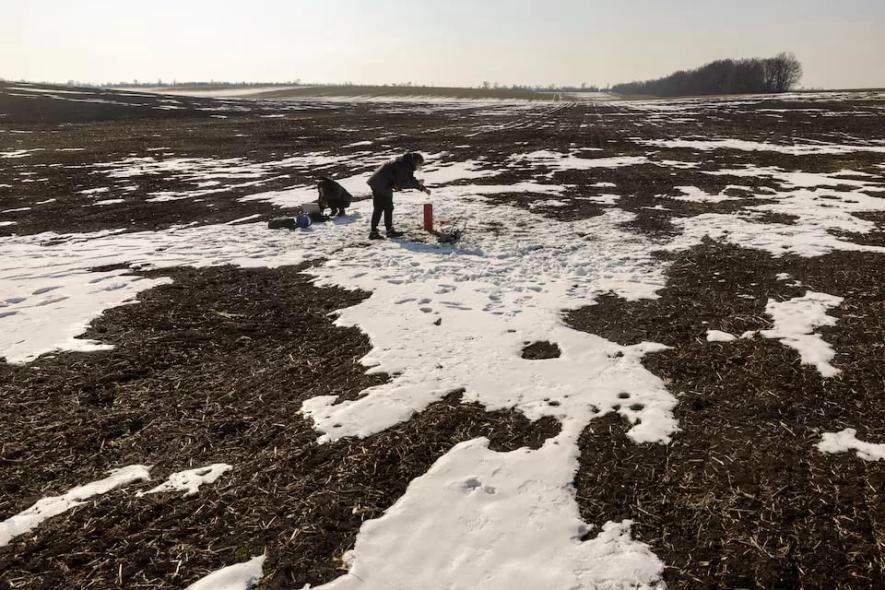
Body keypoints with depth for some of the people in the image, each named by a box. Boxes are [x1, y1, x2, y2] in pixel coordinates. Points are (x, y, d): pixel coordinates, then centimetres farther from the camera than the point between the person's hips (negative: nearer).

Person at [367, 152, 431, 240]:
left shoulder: (407, 165, 9)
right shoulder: (403, 166, -22)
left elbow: (411, 179, 20)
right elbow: (402, 184, -25)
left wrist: (423, 188, 15)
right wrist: (417, 183, -17)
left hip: (385, 186, 10)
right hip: (380, 185, -10)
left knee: (388, 208, 14)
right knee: (379, 208, -8)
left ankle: (390, 230, 21)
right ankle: (373, 233, -4)